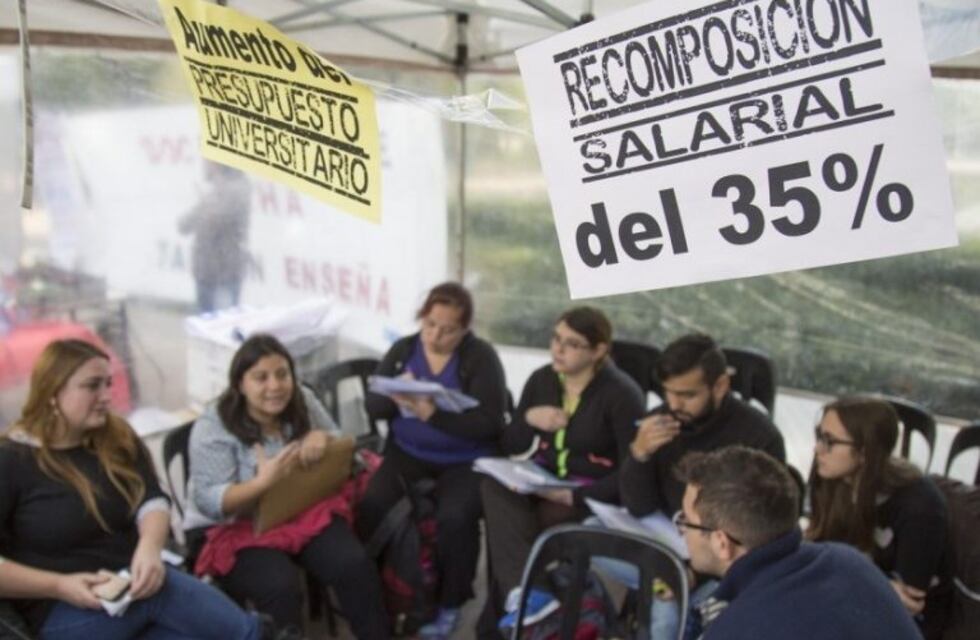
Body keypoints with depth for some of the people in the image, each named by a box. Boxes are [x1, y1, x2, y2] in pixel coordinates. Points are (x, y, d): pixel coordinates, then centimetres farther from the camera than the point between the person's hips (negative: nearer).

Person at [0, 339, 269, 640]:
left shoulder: (118, 438, 9)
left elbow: (152, 501, -2)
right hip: (66, 607, -6)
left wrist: (149, 548, -25)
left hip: (135, 578, 6)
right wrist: (58, 586, -21)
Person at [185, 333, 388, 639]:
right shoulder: (212, 427, -13)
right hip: (237, 528, -4)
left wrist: (323, 440, -18)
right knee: (281, 588, -31)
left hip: (305, 511, 4)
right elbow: (210, 503, -19)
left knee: (356, 566, -20)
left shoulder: (303, 401, 1)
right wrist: (263, 482, -36)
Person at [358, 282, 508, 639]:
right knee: (371, 505, -24)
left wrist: (432, 414, -29)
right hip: (407, 453, 3)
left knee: (455, 517, -30)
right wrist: (394, 398, -20)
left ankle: (450, 603, -3)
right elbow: (372, 406, 4)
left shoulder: (481, 357, -8)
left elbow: (489, 424, -17)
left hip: (464, 461, -3)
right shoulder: (403, 349, 6)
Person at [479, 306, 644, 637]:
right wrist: (527, 418, -13)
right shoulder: (541, 379, 4)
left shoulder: (622, 394, -12)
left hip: (592, 494, -5)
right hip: (543, 478, 6)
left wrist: (574, 496, -25)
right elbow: (510, 447, 9)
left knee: (507, 525, -27)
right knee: (495, 486, -27)